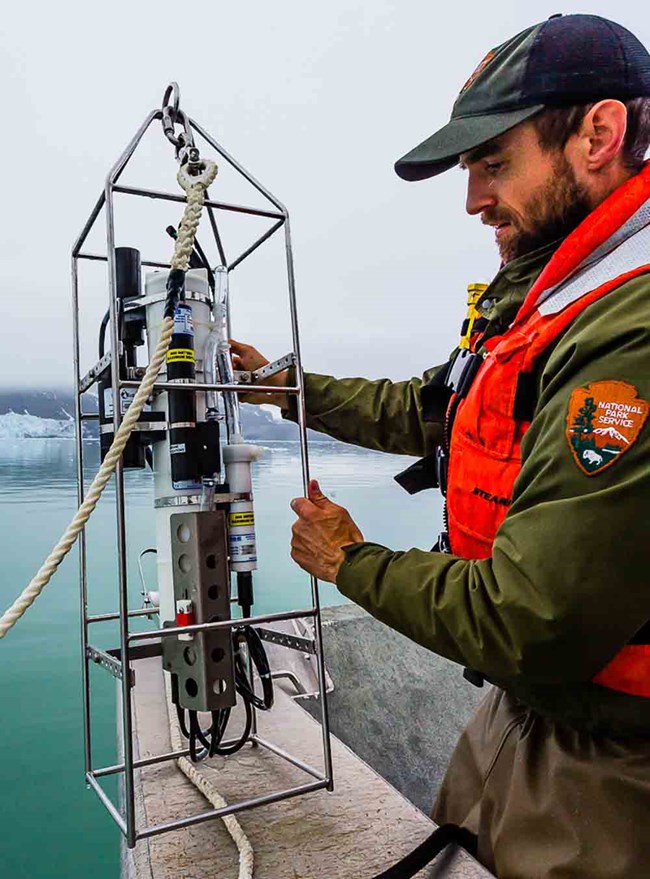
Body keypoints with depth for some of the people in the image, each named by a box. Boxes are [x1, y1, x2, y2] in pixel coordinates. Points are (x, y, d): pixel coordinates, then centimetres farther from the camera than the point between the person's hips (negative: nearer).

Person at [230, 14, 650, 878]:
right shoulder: (535, 305, 3)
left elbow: (524, 628, -30)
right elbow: (421, 411, 13)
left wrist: (350, 563, -13)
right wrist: (281, 383, 13)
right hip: (513, 710, 8)